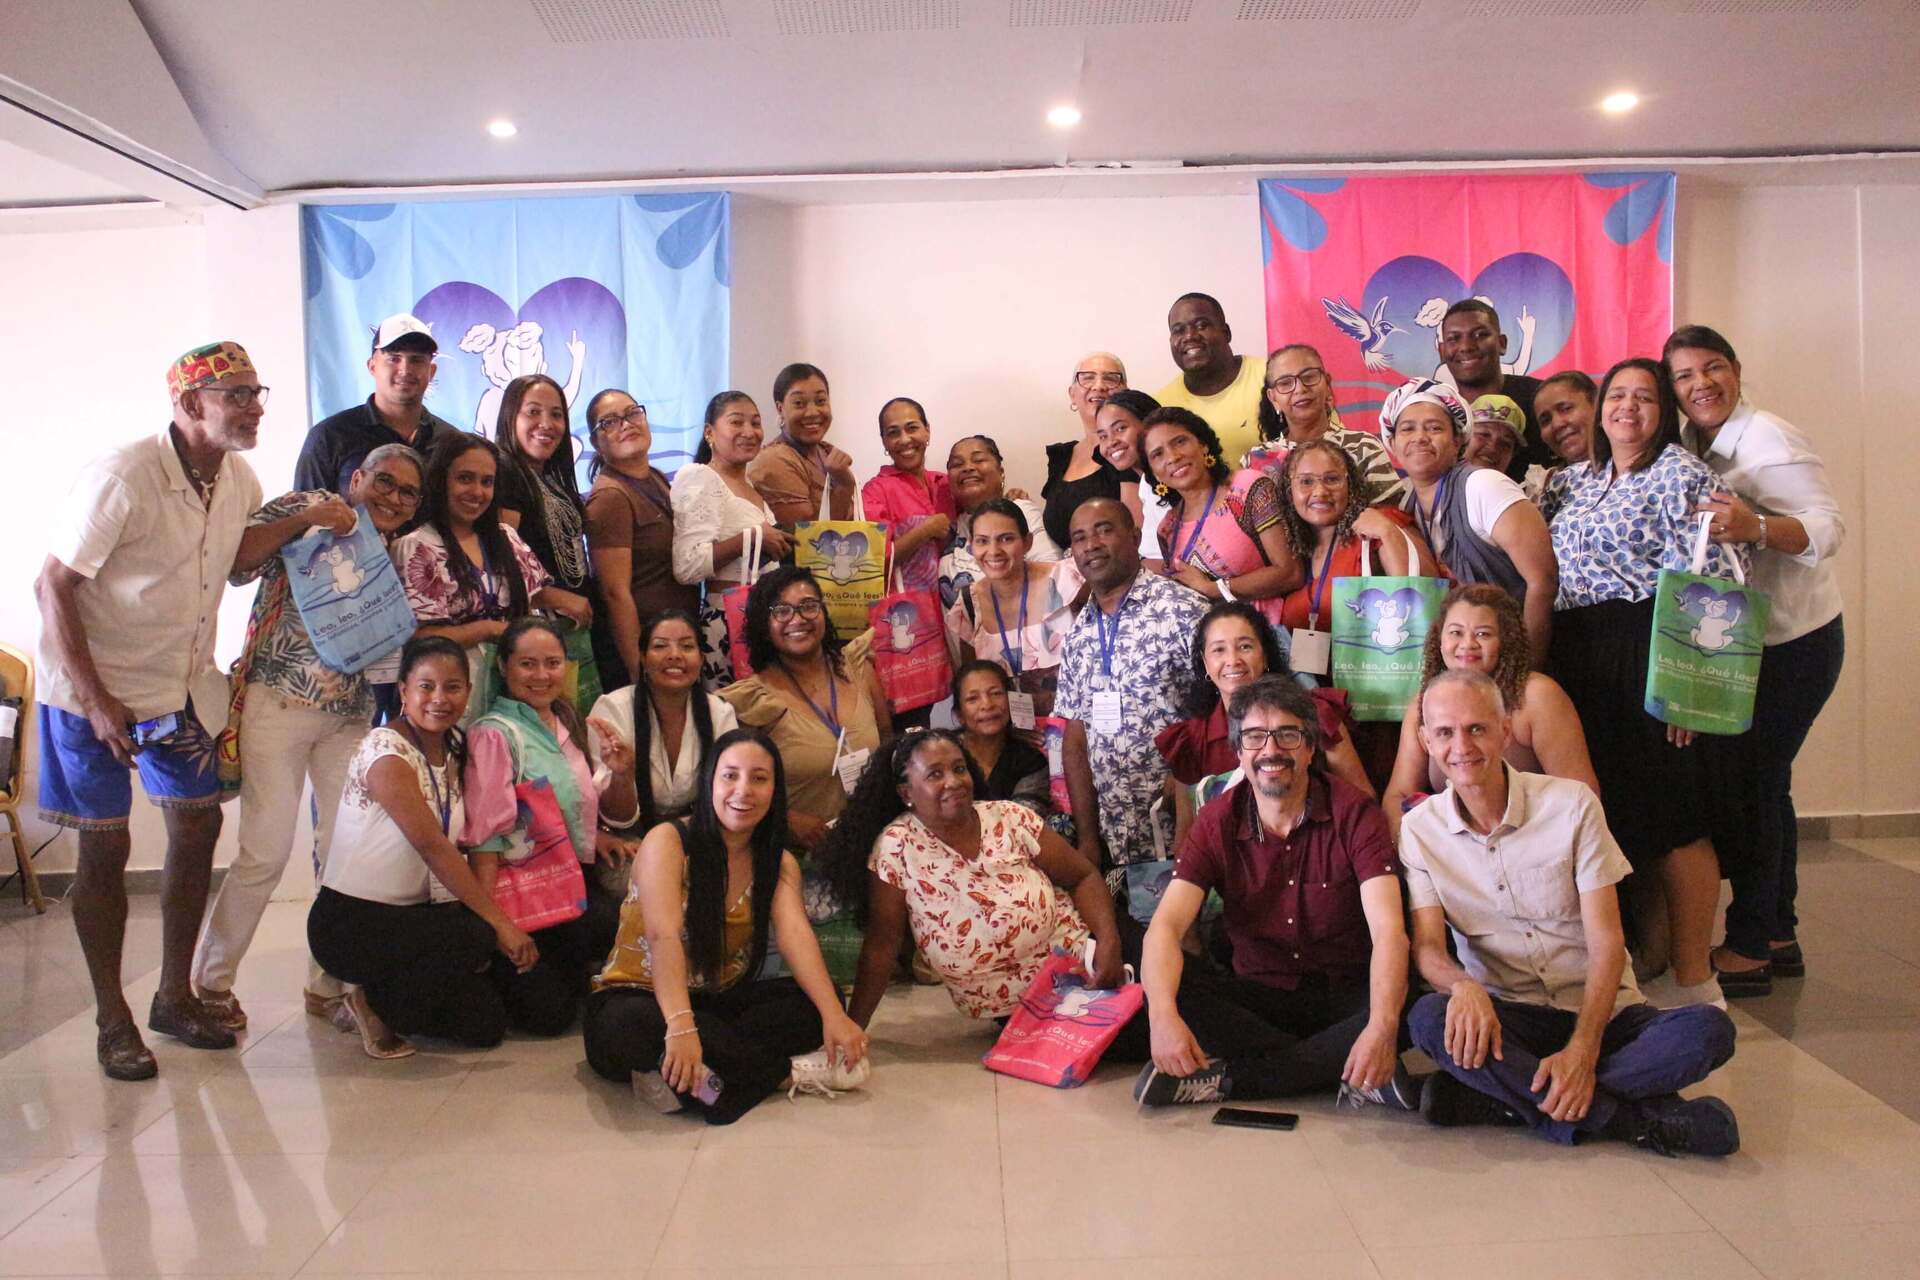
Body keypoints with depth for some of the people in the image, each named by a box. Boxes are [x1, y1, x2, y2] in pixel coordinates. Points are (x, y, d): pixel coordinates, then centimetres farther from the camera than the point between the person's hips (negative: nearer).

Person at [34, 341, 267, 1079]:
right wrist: (96, 700, -22)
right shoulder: (123, 477, -23)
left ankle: (175, 996, 23)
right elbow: (52, 587, -19)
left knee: (198, 824, 7)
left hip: (185, 685, 7)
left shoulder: (239, 479, -2)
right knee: (106, 846, 0)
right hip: (94, 687, -6)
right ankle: (112, 1021, 13)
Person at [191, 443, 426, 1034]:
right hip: (280, 700, -5)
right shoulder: (305, 507, 1)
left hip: (352, 716, 5)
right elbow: (234, 559, -12)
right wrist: (304, 520, -21)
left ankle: (329, 984, 17)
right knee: (267, 850, -6)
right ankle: (210, 979, 12)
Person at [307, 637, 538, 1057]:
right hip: (349, 923, -7)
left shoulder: (454, 754, 7)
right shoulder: (385, 750, -17)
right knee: (475, 936, -31)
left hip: (412, 916, 8)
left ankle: (382, 998, 18)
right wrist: (500, 921, -28)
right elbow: (432, 847, -24)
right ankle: (375, 1006, -7)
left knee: (486, 1023, -4)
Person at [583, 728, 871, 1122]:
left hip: (716, 1006, 4)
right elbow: (663, 936, -27)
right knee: (638, 1026, -39)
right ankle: (786, 1072, -24)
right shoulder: (668, 841, -12)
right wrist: (681, 1025, -43)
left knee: (816, 998, -17)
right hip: (637, 1000, -4)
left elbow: (795, 933, -15)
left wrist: (834, 1014, -33)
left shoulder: (780, 863, 2)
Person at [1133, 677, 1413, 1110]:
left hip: (1344, 999, -1)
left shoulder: (1353, 812, -11)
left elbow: (1388, 930, -22)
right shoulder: (1217, 822, -5)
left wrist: (1383, 1027, -41)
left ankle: (1227, 1077, -25)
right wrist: (1162, 1015, -38)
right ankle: (1346, 1071, -23)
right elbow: (1167, 925, -17)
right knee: (1165, 986, -26)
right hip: (1255, 999, 1)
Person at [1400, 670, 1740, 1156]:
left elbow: (1607, 941, -8)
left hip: (1600, 1011, 0)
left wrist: (1583, 1048, -23)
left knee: (1709, 1029, -28)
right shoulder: (1418, 829, -1)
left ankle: (1501, 1098, -27)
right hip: (1503, 1018, 0)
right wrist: (1464, 987, -32)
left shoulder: (1571, 804, -5)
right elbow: (1427, 946, -7)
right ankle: (1640, 1119, -25)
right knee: (1428, 1018, -33)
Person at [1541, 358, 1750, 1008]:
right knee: (1603, 811, 9)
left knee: (1670, 819, -4)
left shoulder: (1680, 474, -3)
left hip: (1653, 657, -6)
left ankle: (1694, 979, 7)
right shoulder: (1570, 481, 18)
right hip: (1582, 665, 7)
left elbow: (1711, 578, -11)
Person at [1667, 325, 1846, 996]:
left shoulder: (1767, 439, -15)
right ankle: (1779, 937, 28)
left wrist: (1757, 528, -41)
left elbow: (1829, 525, -23)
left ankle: (1748, 948, 4)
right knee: (1764, 784, 15)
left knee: (1753, 782, -6)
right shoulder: (1686, 447, 7)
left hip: (1795, 639, -8)